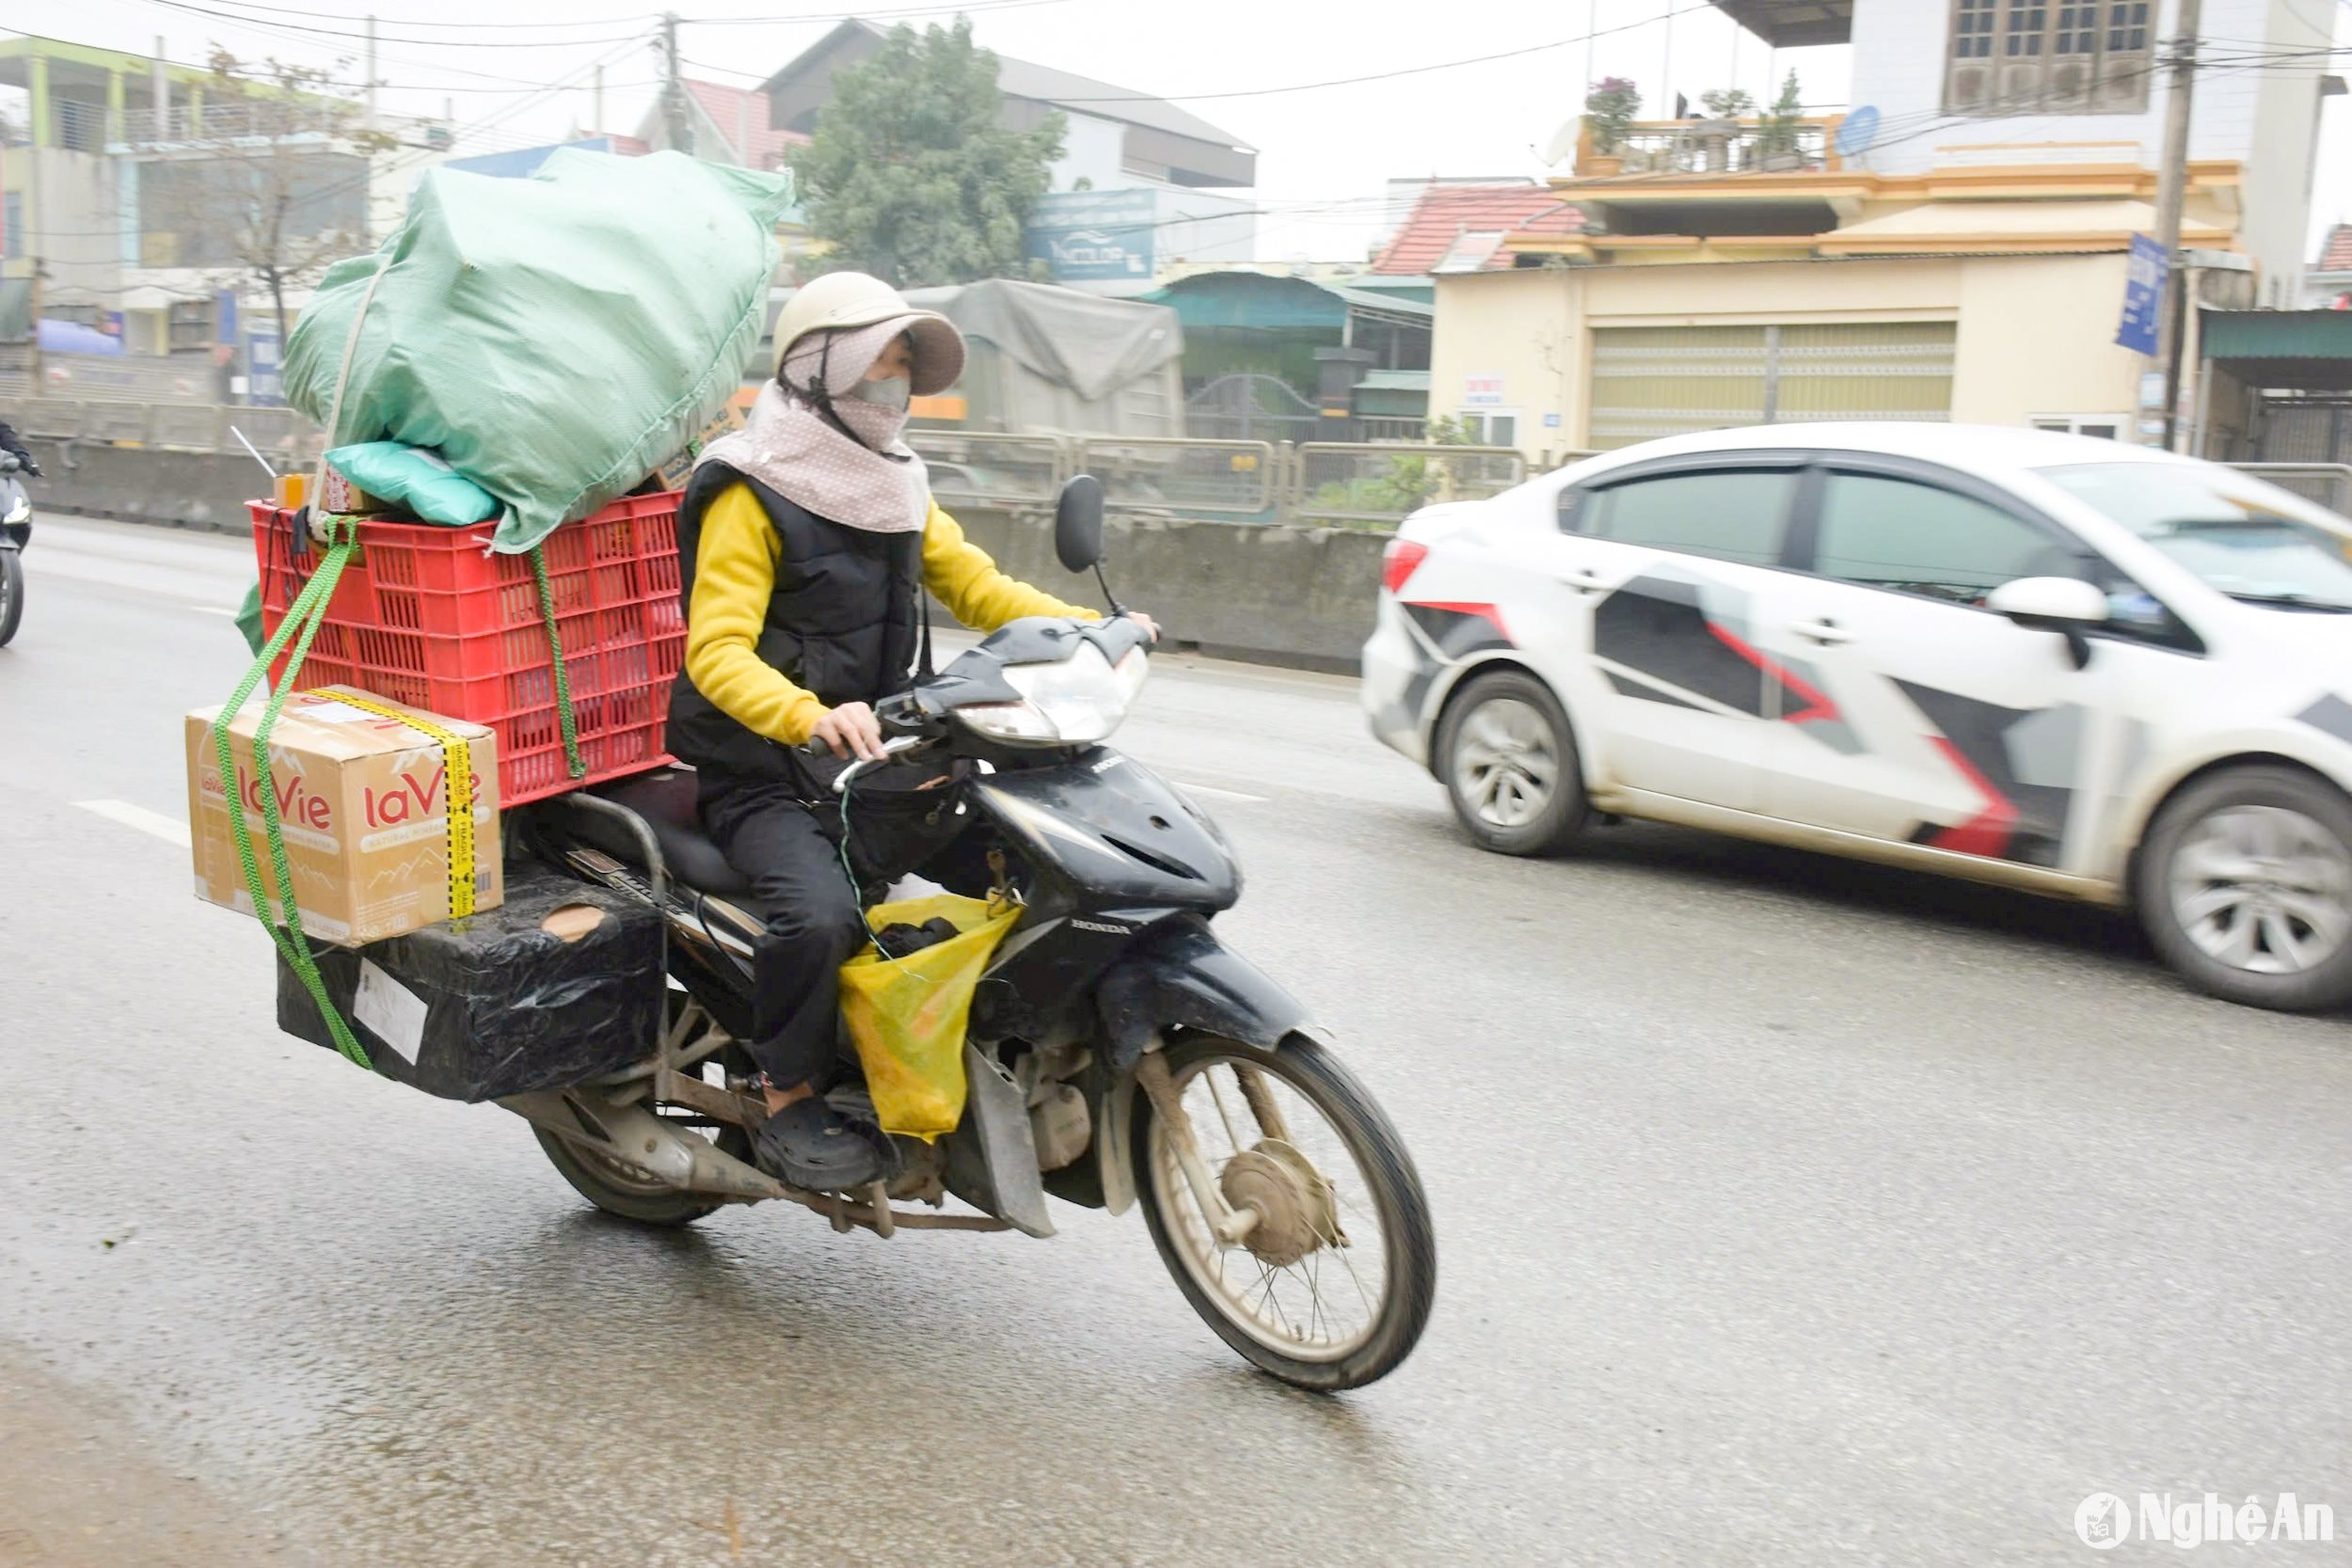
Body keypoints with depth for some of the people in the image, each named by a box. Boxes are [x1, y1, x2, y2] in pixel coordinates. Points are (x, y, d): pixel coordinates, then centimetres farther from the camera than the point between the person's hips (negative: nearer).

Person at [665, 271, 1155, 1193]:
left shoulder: (897, 490, 14)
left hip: (875, 766, 7)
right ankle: (788, 1105, -11)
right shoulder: (750, 497, -11)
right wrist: (811, 718, -41)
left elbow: (977, 586, 10)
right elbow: (716, 652, -22)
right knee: (818, 911, -32)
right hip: (767, 778, -7)